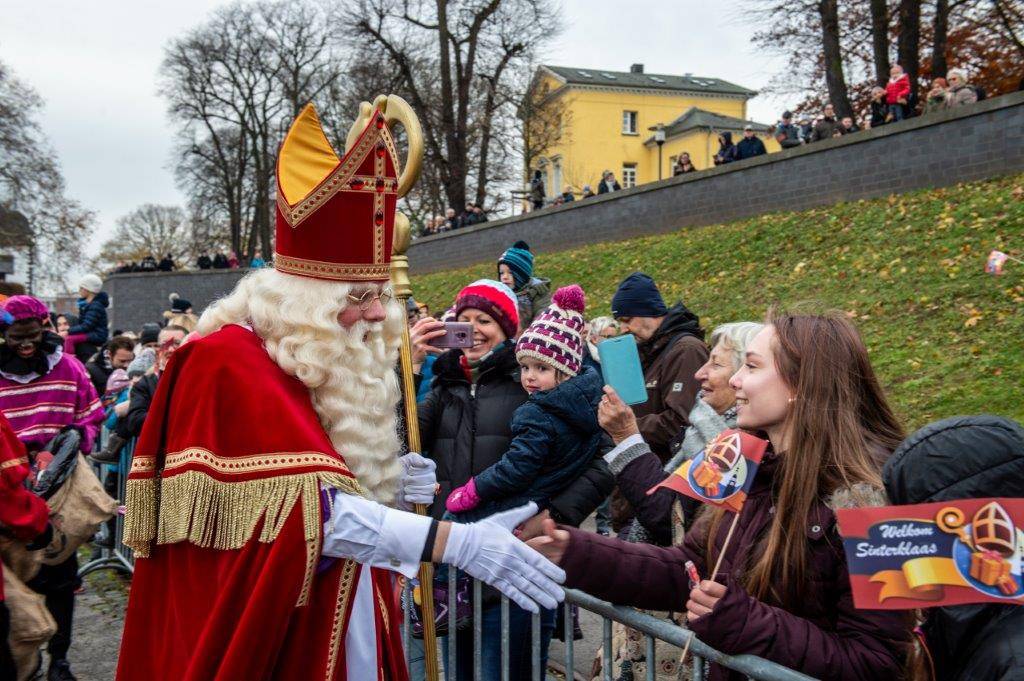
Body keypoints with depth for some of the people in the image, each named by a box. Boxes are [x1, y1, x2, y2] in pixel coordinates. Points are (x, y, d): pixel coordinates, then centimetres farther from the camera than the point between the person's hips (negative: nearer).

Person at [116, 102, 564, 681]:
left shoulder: (333, 371, 6)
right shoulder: (228, 362, -18)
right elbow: (305, 507, -31)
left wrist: (391, 494, -5)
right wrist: (458, 541, -37)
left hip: (346, 633, 8)